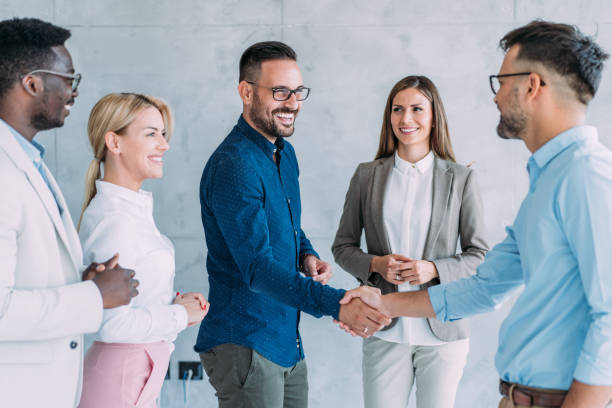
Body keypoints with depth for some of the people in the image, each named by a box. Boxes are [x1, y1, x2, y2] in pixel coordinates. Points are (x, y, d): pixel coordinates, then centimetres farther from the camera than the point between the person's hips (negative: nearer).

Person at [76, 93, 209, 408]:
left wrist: (176, 302, 2)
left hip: (139, 377, 9)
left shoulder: (134, 208, 9)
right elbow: (112, 324, -26)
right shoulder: (114, 219, -20)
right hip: (121, 383, -9)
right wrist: (181, 315, -13)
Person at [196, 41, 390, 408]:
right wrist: (335, 303, -39)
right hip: (245, 345, -9)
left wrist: (308, 256, 2)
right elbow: (258, 267, -28)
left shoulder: (285, 153, 9)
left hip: (288, 340, 9)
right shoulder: (233, 166, -21)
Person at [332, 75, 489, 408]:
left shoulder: (460, 179, 0)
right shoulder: (366, 175, 4)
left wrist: (433, 269, -15)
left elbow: (478, 255, 2)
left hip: (441, 331, -1)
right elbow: (342, 246, 8)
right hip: (385, 331, 1)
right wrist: (375, 264, -12)